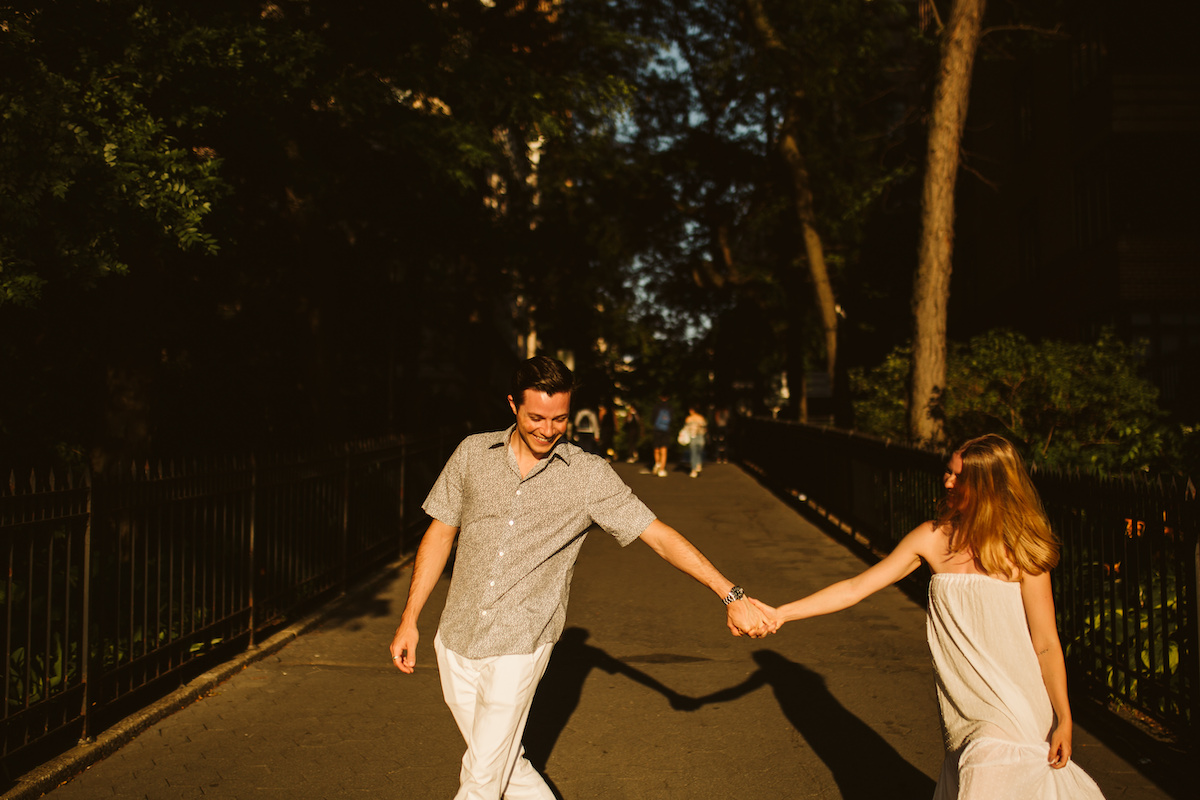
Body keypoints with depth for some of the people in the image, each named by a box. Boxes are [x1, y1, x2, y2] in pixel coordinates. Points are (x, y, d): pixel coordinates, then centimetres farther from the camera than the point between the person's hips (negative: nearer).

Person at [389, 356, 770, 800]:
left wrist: (731, 595, -10)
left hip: (519, 647, -3)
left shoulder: (589, 475, -6)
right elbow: (440, 535, 7)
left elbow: (658, 534, -6)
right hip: (456, 642, 3)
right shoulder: (473, 453, 1)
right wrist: (409, 620, 5)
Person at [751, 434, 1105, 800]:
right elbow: (856, 587, 1)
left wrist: (1064, 720, -6)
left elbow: (1046, 642, -5)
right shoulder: (932, 539, 0)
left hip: (1014, 707, -3)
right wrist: (781, 613, -6)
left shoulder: (1020, 550, -9)